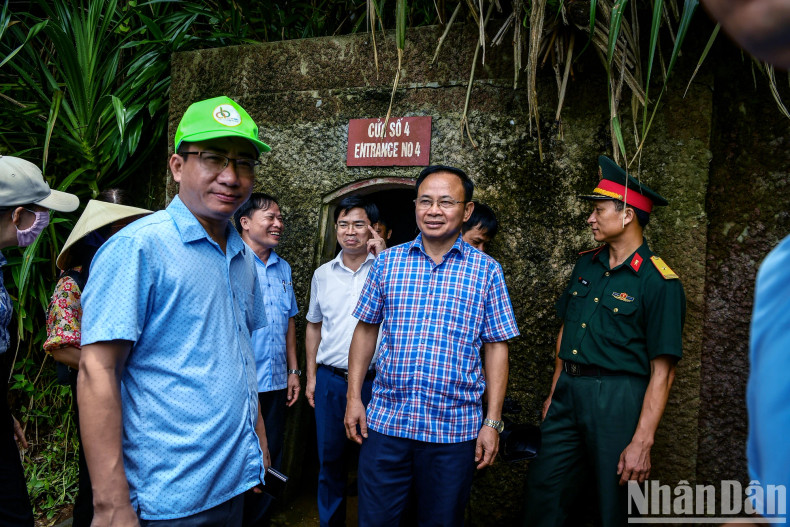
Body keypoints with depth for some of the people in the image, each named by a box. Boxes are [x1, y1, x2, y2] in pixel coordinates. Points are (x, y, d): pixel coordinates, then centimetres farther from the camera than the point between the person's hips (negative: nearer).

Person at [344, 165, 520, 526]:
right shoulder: (387, 262, 3)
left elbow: (496, 347, 0)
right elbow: (366, 329, 9)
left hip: (454, 430, -1)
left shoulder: (486, 271, -2)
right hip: (386, 421, 2)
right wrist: (354, 397, 4)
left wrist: (492, 422, -4)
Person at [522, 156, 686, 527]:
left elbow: (662, 371, -15)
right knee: (543, 492, 13)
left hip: (618, 399, -6)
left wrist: (642, 442, -18)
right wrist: (554, 392, 15)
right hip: (568, 392, 6)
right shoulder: (586, 264, 8)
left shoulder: (659, 283, -13)